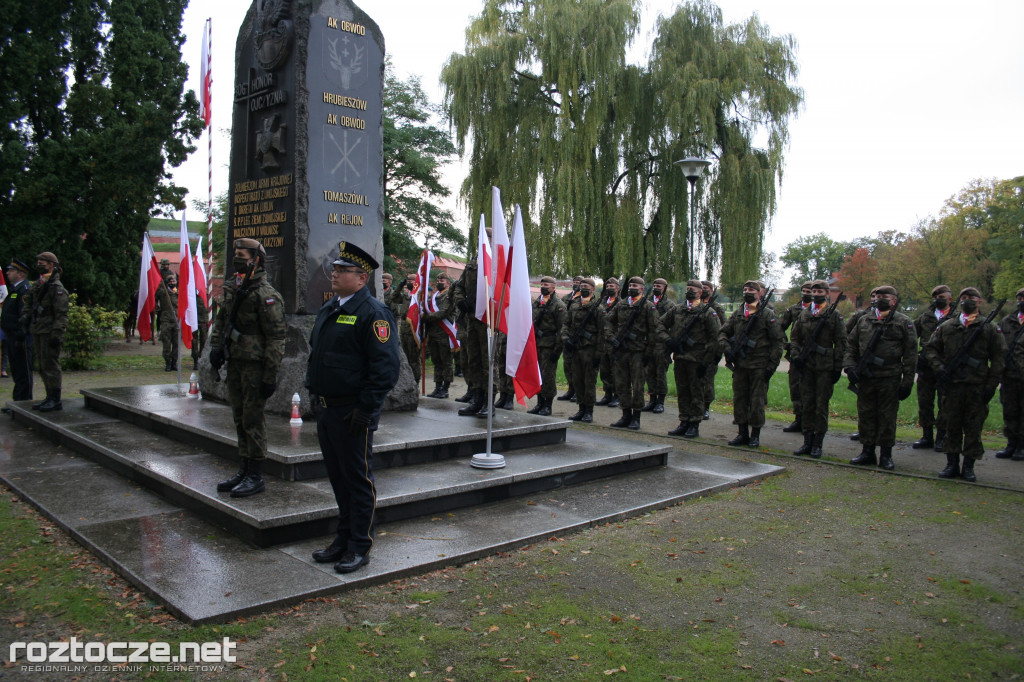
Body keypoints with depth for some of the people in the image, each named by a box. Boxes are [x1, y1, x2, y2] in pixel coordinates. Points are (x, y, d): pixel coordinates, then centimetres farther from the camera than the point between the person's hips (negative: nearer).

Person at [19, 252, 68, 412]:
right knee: (42, 366, 13)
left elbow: (62, 314, -17)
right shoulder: (37, 285, 14)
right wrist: (25, 316, 10)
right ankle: (50, 397, 21)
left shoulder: (56, 287, -13)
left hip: (49, 332, -9)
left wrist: (57, 334, -22)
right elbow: (29, 301, 26)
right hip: (37, 331, 9)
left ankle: (56, 400, -2)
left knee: (50, 366, -7)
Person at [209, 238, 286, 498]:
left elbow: (276, 338, -17)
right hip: (235, 363, 9)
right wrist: (216, 347, 10)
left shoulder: (265, 295, -15)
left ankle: (256, 476, 7)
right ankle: (244, 470, 26)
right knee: (239, 419, 15)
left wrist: (270, 376, -18)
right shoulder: (232, 288, 12)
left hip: (255, 366, -8)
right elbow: (221, 320, 24)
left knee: (253, 420, -3)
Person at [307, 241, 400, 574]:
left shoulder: (373, 313, -14)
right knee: (338, 478, 18)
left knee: (358, 480, 3)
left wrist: (366, 409, -22)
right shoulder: (328, 310, 14)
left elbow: (386, 367, -20)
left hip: (352, 413, -9)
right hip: (326, 410, 9)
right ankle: (343, 538, 32)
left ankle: (360, 547, 15)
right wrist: (314, 394, 16)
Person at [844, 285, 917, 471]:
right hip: (865, 378, 3)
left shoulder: (903, 323, 1)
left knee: (887, 416, 4)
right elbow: (850, 345, 15)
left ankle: (886, 455, 14)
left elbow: (910, 355, 0)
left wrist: (907, 382, -5)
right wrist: (849, 366, -1)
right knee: (865, 414, 8)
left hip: (890, 379, -3)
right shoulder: (864, 320, 10)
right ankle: (867, 452, 19)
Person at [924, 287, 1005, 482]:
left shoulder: (990, 329, 5)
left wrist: (991, 385, -3)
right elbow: (930, 349, 14)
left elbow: (998, 359, 4)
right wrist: (939, 368, -3)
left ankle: (969, 466, 12)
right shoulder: (946, 327, 9)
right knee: (952, 425, 6)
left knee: (974, 427, 3)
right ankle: (952, 464, 15)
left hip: (978, 386, -1)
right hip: (952, 385, 1)